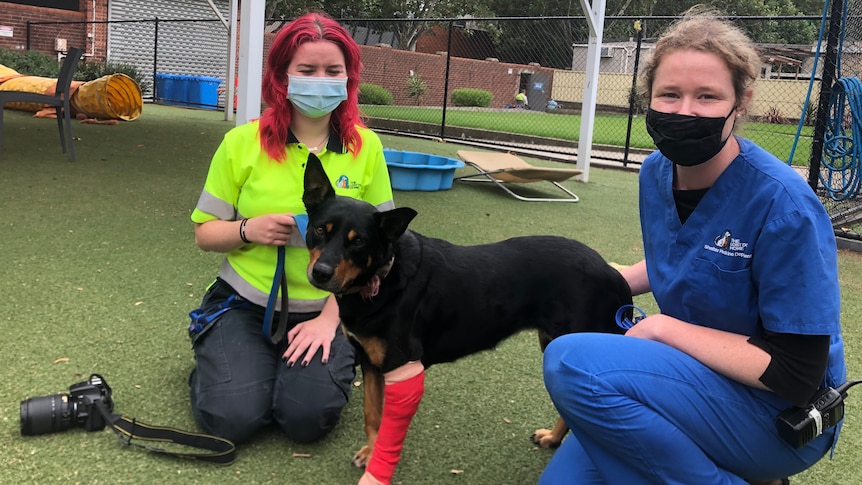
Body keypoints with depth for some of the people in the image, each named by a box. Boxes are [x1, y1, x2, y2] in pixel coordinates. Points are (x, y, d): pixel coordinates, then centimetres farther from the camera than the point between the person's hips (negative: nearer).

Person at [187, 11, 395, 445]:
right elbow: (204, 233, 3)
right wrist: (249, 230, -19)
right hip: (244, 305, 0)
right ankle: (218, 359, 16)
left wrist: (330, 318, -11)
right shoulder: (242, 142, -6)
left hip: (324, 311, 0)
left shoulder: (365, 147, -4)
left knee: (309, 417, -19)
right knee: (230, 418, -17)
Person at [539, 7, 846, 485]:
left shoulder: (784, 204, -24)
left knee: (573, 363, -27)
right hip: (694, 377, 7)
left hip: (781, 414, -7)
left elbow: (795, 373, -23)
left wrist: (663, 327, -20)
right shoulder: (656, 173, -2)